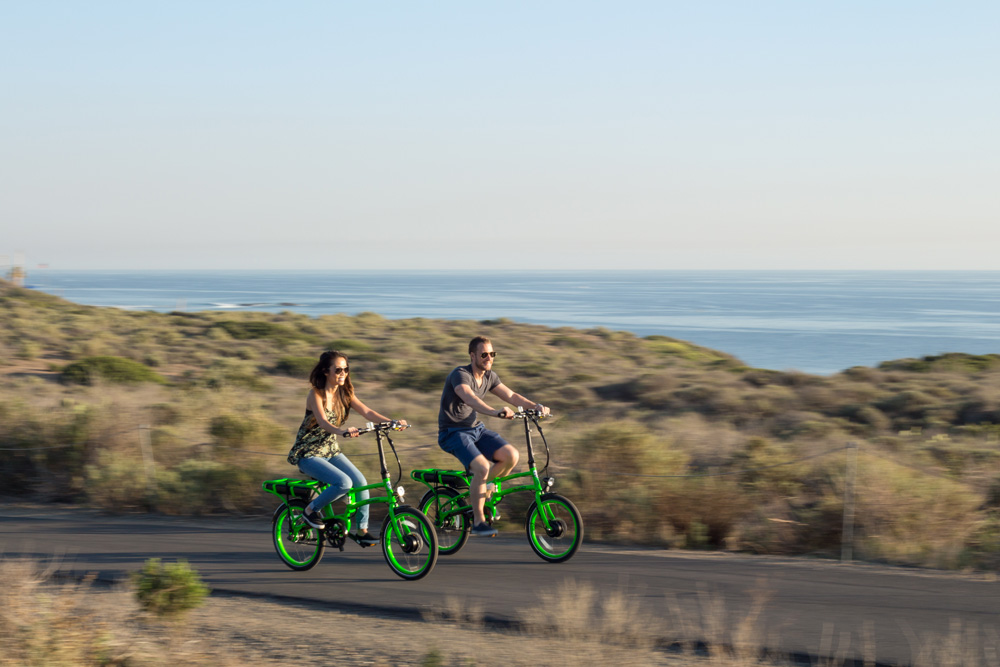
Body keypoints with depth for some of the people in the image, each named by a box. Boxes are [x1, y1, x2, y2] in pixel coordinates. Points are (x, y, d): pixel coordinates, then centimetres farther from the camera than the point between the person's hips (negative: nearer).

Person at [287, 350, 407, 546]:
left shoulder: (344, 394, 2)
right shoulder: (316, 394, -16)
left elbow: (367, 412, -9)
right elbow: (323, 422, -32)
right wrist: (342, 432, -53)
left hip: (331, 451, 6)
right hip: (308, 454, -6)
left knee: (360, 482, -12)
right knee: (344, 483, -26)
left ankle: (362, 530, 0)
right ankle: (311, 510, -5)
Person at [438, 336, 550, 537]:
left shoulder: (489, 376, 5)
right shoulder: (460, 375, -20)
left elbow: (511, 396, 3)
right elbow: (470, 398, -39)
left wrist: (535, 406, -15)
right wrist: (495, 412, -55)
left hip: (476, 429, 7)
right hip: (453, 433, -7)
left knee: (511, 455, -14)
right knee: (482, 468, -29)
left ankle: (481, 493, 7)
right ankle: (478, 521, -13)